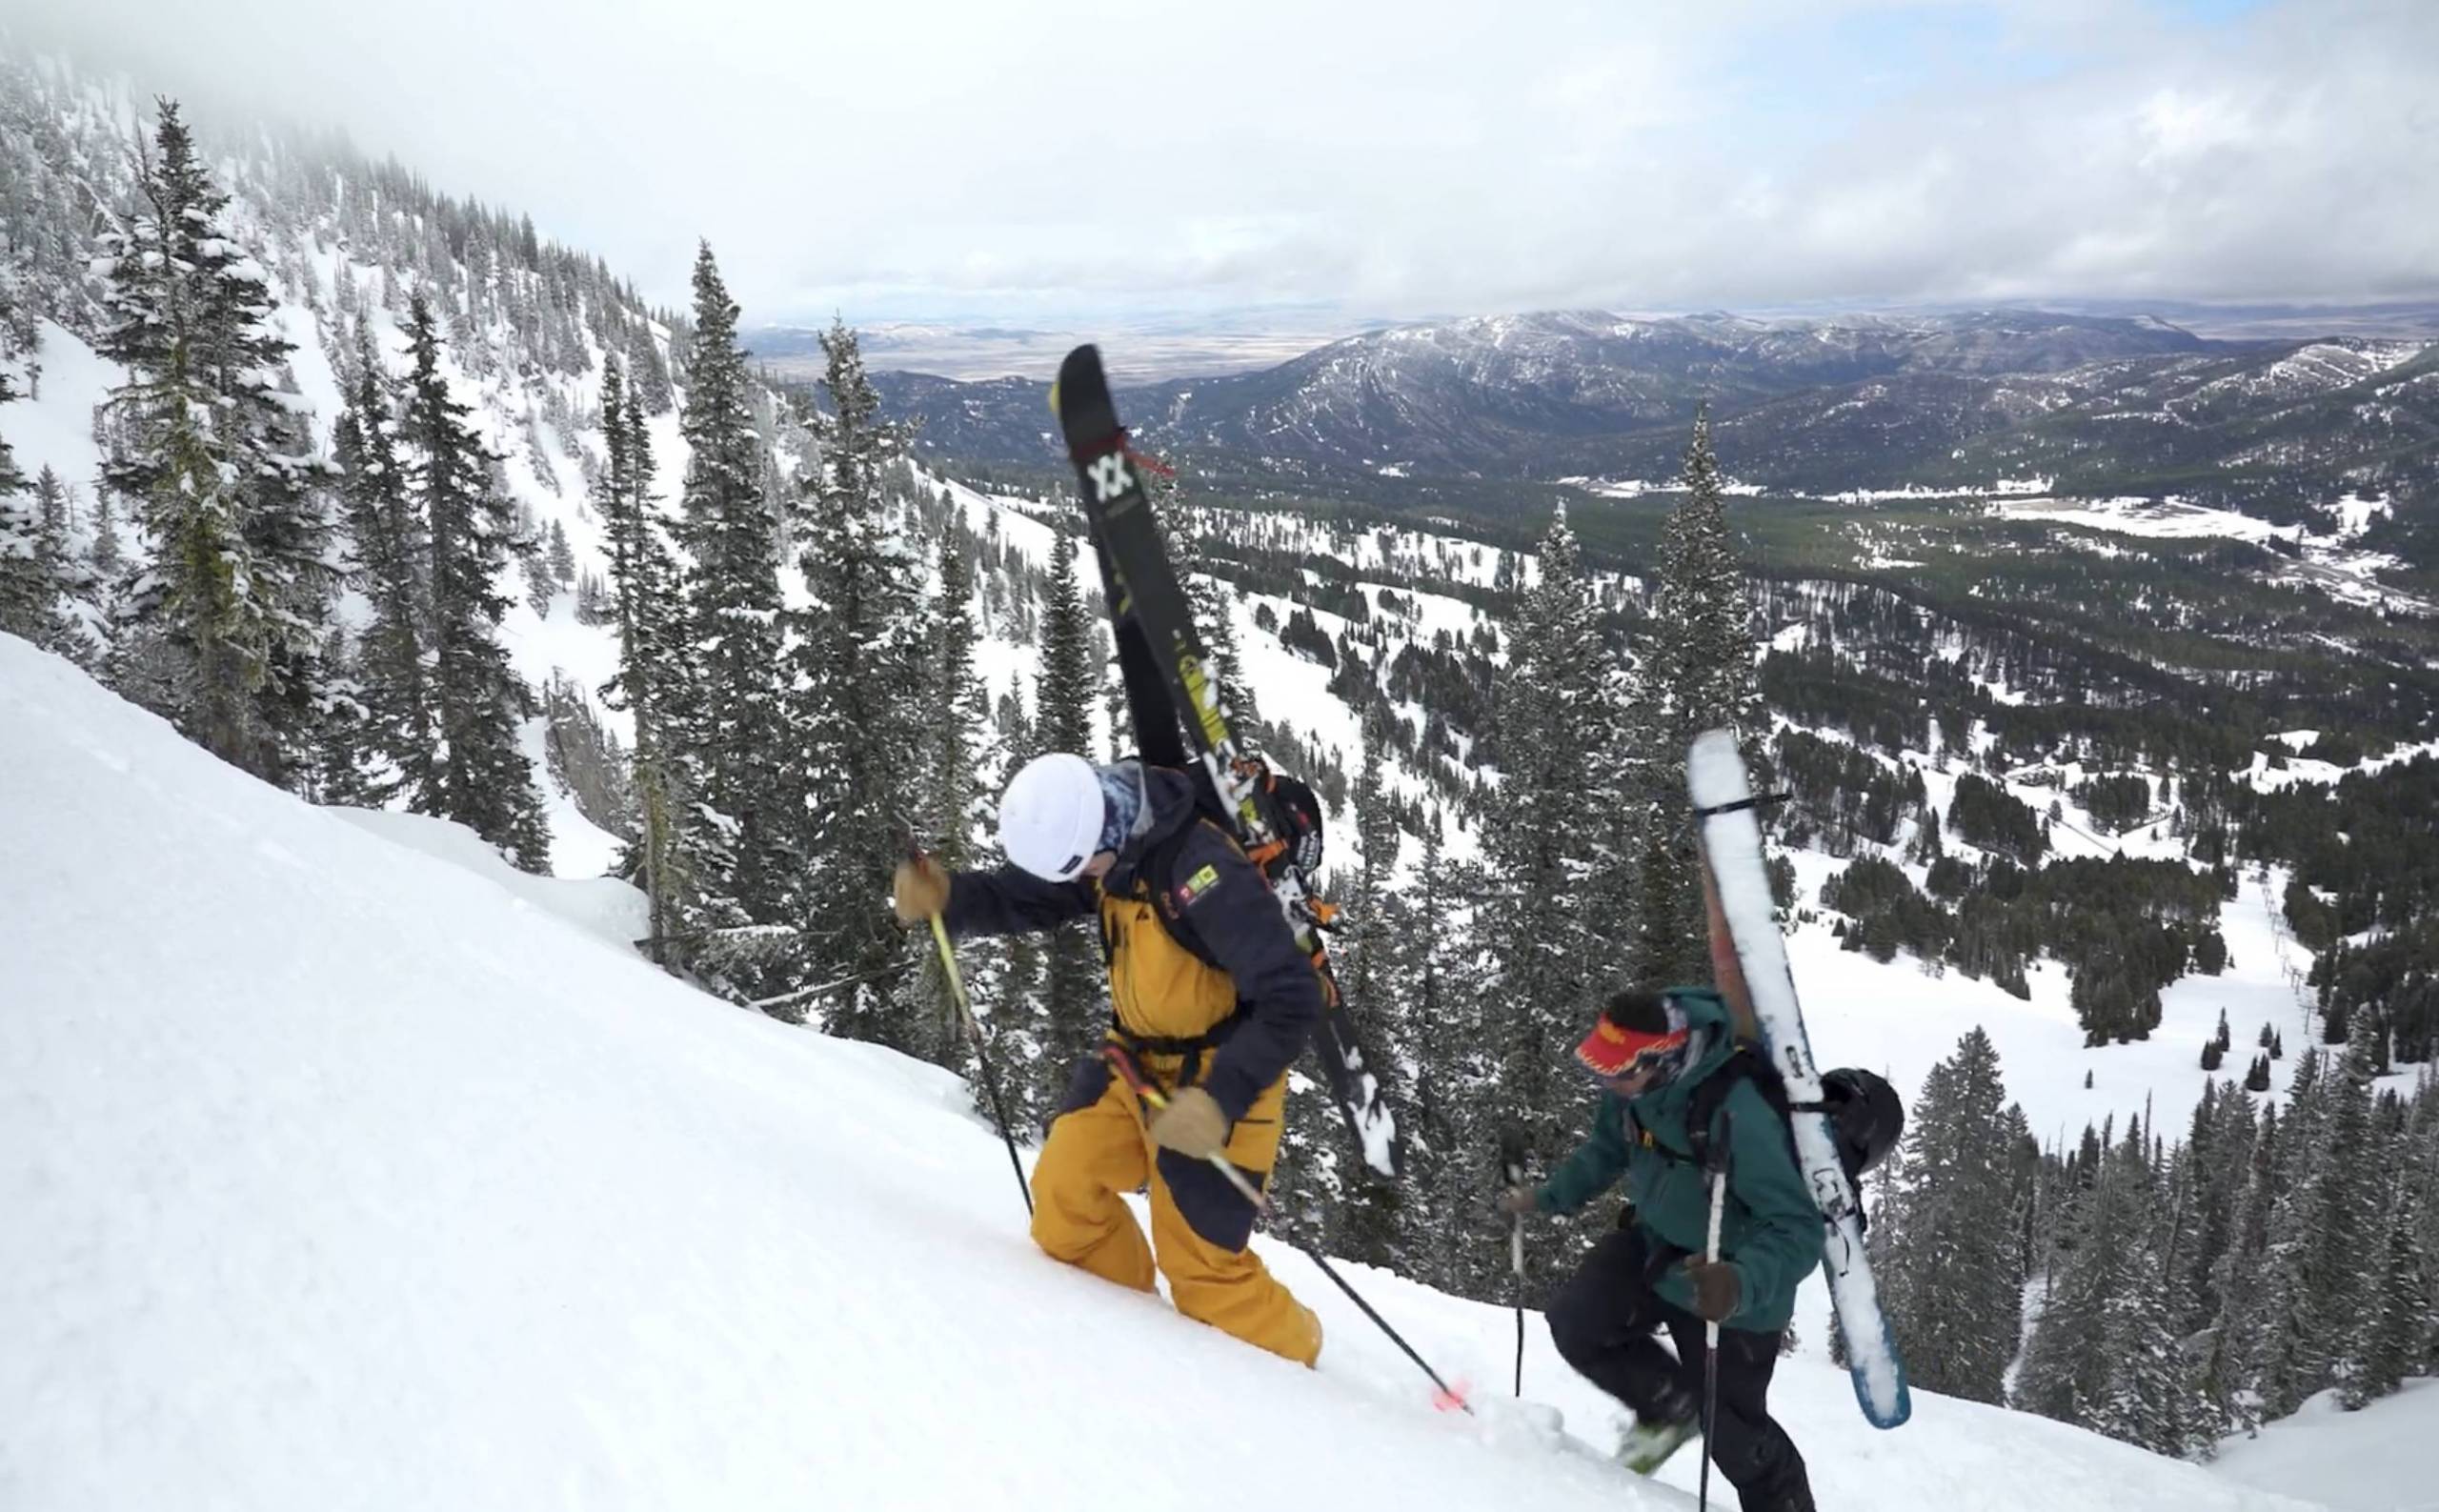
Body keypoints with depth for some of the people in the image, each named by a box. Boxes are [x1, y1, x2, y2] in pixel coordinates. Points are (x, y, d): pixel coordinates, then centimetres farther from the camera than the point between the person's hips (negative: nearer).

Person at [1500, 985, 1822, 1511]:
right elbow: (1607, 1149, 7)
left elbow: (1798, 1231, -36)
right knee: (1575, 1323, -4)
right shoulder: (1631, 1084, -16)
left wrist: (1742, 1281, -52)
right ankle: (1672, 1405, 21)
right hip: (1653, 1241, 6)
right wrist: (1549, 1195, 3)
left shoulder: (1741, 1113, -38)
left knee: (1733, 1432, 4)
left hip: (1728, 1290, -6)